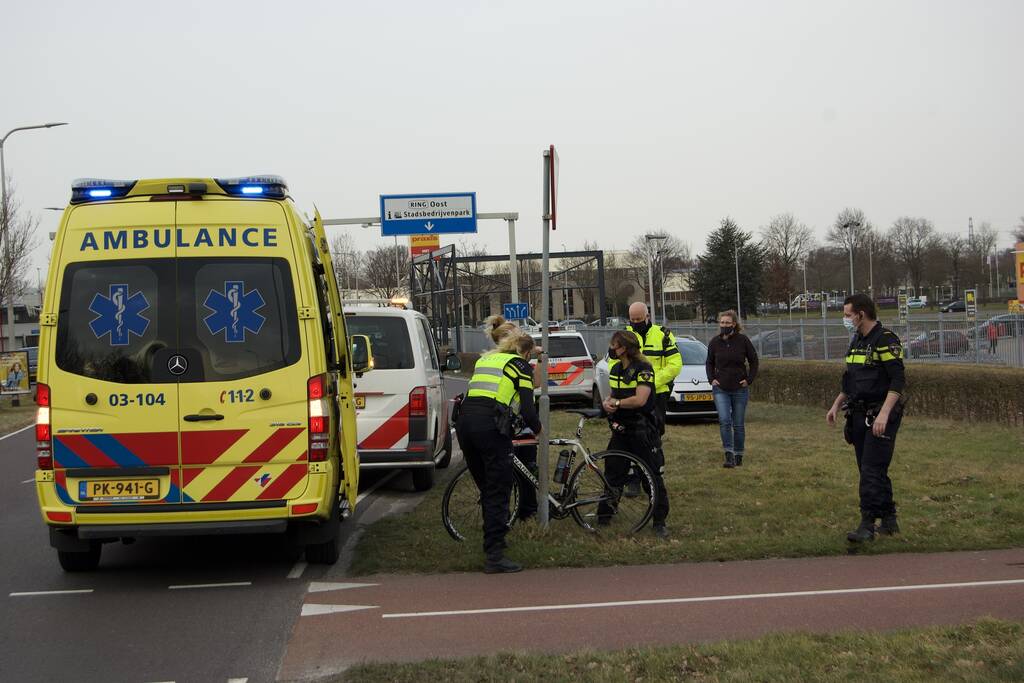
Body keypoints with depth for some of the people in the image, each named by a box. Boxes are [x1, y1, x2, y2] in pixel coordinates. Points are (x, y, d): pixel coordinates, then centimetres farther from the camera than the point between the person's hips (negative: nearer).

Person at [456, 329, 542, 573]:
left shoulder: (484, 360, 27)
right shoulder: (521, 366, 7)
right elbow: (527, 409, 0)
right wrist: (537, 429, 17)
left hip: (464, 422, 6)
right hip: (491, 426, -6)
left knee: (487, 488, 21)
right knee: (498, 492, -1)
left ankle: (493, 539, 31)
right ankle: (494, 556, -5)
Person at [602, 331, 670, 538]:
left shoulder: (643, 369, -15)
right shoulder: (615, 369, 10)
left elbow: (640, 400, -24)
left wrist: (616, 403, -12)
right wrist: (606, 403, -4)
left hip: (643, 429, -7)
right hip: (621, 429, 7)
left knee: (653, 475, -3)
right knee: (613, 473, 9)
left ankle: (660, 521, 2)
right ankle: (604, 514, 17)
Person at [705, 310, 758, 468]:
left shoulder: (743, 340, -6)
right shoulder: (715, 342, 0)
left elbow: (753, 360, 5)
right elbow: (709, 363, 15)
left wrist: (749, 379, -3)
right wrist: (711, 379, 2)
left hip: (740, 389, -1)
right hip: (721, 388, 1)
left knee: (738, 424, 6)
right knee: (724, 421, -15)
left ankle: (738, 455, 19)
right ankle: (729, 455, -16)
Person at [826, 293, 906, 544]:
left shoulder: (886, 340, -13)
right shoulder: (857, 342, 16)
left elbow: (898, 380, -19)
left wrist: (884, 414, -26)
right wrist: (836, 405, 17)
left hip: (881, 417, -9)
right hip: (859, 415, 9)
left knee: (872, 471, -12)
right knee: (872, 471, 12)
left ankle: (867, 525, -12)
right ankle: (889, 521, 21)